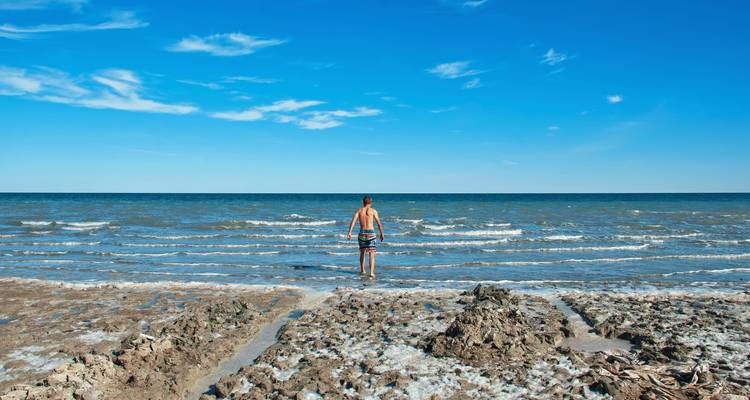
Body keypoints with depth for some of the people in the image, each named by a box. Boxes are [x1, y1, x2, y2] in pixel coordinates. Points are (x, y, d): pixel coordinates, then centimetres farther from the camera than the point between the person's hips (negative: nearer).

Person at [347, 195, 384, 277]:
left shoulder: (359, 210, 7)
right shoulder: (373, 210, 1)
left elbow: (353, 221, -7)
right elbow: (379, 223, 0)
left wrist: (349, 232, -12)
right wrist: (382, 233, 10)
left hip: (362, 233, 3)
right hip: (371, 233, -3)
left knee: (362, 252, 20)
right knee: (372, 254, -3)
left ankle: (362, 271, 31)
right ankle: (371, 273, -16)